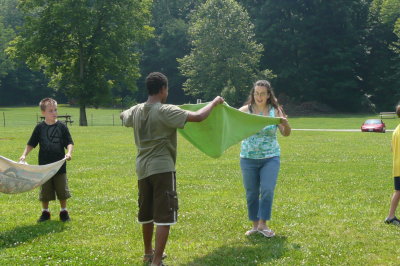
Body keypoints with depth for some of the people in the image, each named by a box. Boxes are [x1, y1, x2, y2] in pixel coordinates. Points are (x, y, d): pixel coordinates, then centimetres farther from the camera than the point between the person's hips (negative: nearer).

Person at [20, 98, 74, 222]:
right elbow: (31, 144, 6)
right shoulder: (40, 128, 0)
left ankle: (64, 212, 22)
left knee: (62, 189, 7)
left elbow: (69, 143, -2)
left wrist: (69, 153, -20)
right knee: (45, 191, 9)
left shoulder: (62, 127, -2)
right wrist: (24, 155, -6)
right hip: (44, 165, 1)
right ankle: (45, 212, 23)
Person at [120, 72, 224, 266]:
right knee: (164, 216, -4)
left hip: (142, 168, 7)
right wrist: (214, 103, -3)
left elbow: (122, 116, 30)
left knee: (146, 213, 20)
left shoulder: (136, 111, 6)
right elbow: (198, 117, -19)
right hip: (162, 168, -7)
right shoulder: (166, 111, -15)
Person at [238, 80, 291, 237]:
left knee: (267, 190, -9)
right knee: (251, 193, 6)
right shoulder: (246, 110, -3)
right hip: (249, 158, 1)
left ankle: (263, 224, 3)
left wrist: (285, 124, -30)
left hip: (270, 158, -1)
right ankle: (255, 225, 18)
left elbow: (286, 134, -7)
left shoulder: (275, 111, -3)